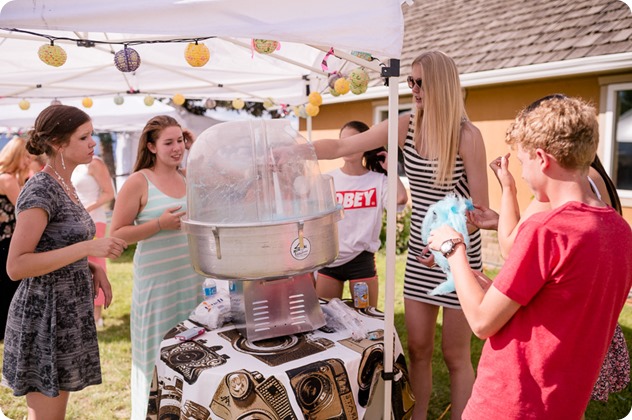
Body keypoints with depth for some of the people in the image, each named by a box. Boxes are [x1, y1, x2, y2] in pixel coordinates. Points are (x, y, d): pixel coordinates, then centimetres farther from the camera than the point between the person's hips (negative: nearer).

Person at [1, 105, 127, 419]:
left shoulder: (63, 186, 8)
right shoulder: (40, 190, -19)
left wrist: (93, 268, 3)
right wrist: (88, 248, -28)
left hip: (66, 313, 9)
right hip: (45, 315, -9)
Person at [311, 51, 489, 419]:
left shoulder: (468, 136, -14)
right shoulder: (405, 127, -1)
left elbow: (481, 209, -10)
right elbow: (341, 147, -4)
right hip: (419, 253, 5)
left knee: (456, 355, 8)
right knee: (418, 348, 14)